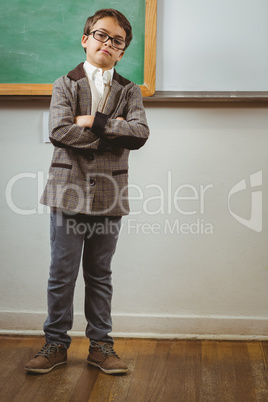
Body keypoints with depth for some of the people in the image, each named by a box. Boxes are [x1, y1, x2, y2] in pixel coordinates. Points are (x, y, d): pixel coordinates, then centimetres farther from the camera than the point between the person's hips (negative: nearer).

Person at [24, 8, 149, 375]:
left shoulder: (129, 91, 10)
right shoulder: (65, 85, 5)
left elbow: (139, 134, -9)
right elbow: (59, 132, -13)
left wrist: (93, 122, -13)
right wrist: (113, 132, -11)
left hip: (110, 193, 2)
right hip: (69, 190, -1)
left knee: (100, 274, 11)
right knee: (62, 274, 4)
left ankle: (100, 345, 21)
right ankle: (56, 344, 18)